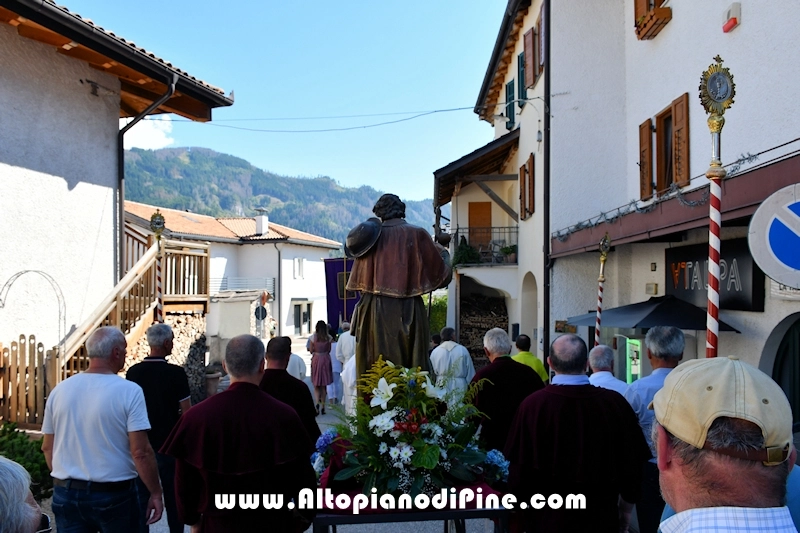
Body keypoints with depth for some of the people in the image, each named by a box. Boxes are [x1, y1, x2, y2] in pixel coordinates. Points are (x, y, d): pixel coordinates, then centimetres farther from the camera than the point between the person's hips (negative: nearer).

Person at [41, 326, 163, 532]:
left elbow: (47, 447, 9)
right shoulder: (128, 391, -16)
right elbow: (140, 452, -19)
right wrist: (155, 493, -8)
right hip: (114, 494, -4)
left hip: (66, 494, 4)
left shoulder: (60, 390, -1)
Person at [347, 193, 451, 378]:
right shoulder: (417, 235, -1)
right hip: (408, 313, -2)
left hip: (375, 312, 2)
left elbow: (359, 276, 10)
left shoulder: (372, 234, 4)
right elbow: (440, 271, 3)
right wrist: (444, 253, 22)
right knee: (411, 367, 4)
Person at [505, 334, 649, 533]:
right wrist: (626, 509, 15)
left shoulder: (533, 404, -18)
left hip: (547, 516, -1)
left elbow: (519, 465, -11)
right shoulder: (615, 402, -12)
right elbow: (632, 462, -2)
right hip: (601, 516, 2)